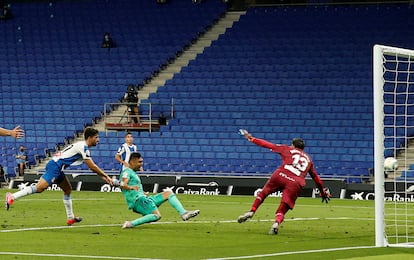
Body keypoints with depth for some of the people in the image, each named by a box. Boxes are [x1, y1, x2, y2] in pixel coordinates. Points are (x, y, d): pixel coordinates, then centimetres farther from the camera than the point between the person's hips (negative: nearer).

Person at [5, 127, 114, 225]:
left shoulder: (83, 146, 20)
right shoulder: (83, 147, -10)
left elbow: (92, 167, 28)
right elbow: (92, 167, -12)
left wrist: (102, 176, 23)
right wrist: (106, 176, -4)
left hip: (56, 166, 11)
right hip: (56, 165, -11)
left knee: (68, 189, 16)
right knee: (40, 187, -21)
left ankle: (71, 218, 20)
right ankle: (12, 197, -25)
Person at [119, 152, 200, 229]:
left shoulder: (133, 173, 26)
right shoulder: (127, 172, -5)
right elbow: (122, 185, -26)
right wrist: (131, 187, -44)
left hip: (143, 199, 10)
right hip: (137, 200, -10)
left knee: (168, 193, 10)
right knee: (157, 216, -31)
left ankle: (184, 213, -4)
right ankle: (131, 224, -27)